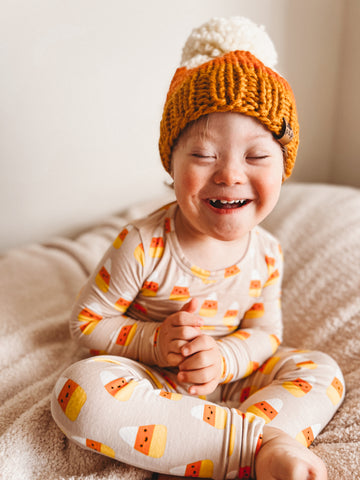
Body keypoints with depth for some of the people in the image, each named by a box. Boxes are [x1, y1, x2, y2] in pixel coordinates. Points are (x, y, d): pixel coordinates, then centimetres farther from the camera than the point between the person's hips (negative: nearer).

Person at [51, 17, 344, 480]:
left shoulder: (266, 253, -9)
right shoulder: (142, 245, -21)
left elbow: (265, 332, 0)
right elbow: (85, 321, -11)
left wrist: (224, 358, -22)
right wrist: (153, 340, -26)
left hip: (229, 379, 4)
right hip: (150, 382, -3)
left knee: (322, 371, -6)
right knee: (78, 391, -34)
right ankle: (262, 441, -34)